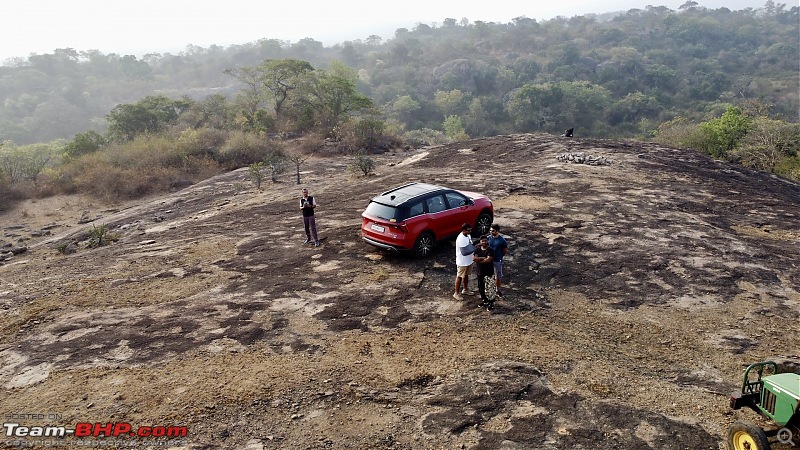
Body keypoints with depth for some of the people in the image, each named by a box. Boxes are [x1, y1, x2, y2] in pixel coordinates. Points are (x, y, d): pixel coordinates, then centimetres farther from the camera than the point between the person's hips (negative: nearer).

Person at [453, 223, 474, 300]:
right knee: (459, 277, 4)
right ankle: (456, 293, 16)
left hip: (469, 260, 9)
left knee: (466, 275, 23)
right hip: (462, 262, -9)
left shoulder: (468, 235, 1)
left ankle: (465, 290, 41)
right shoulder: (461, 239, -29)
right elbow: (464, 252, -31)